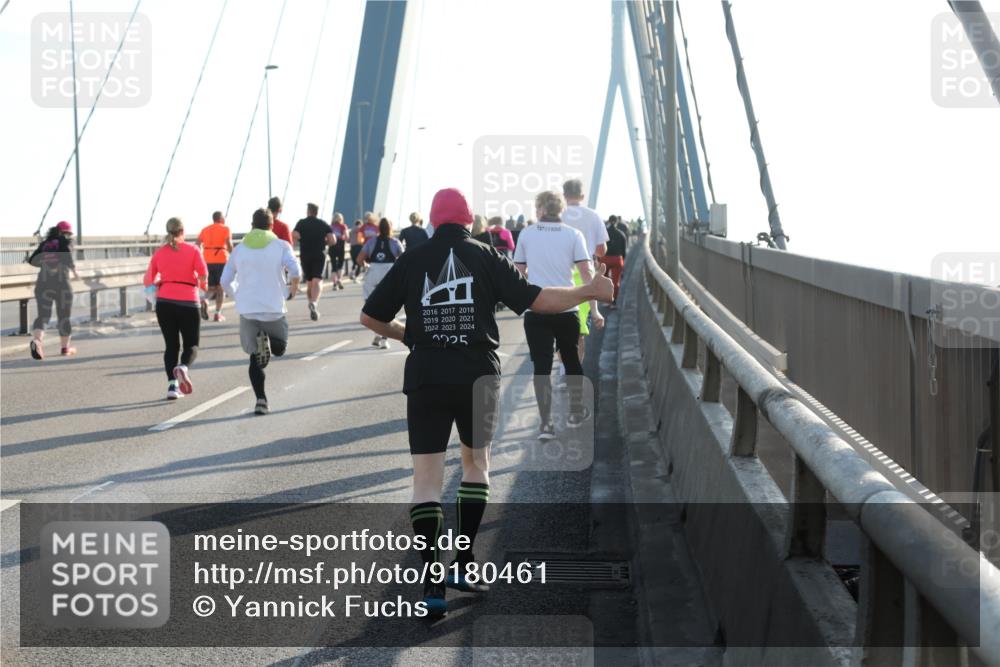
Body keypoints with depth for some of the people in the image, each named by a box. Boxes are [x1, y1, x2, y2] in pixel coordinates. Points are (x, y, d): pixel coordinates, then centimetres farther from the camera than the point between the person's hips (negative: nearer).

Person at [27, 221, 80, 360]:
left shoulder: (44, 244, 14)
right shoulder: (65, 241, 1)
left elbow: (32, 261, 11)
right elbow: (67, 256, -18)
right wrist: (74, 270, -6)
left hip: (43, 283, 3)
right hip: (61, 283, -3)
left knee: (43, 315, -2)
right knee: (64, 316, 12)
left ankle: (36, 340, -30)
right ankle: (65, 348, 23)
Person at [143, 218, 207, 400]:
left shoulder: (159, 253, 8)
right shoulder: (192, 250, 1)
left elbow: (148, 281, 10)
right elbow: (203, 273, -9)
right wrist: (201, 283, 12)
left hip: (164, 301, 2)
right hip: (188, 301, -2)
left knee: (171, 345, 11)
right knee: (191, 345, 8)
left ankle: (172, 384, -3)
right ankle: (183, 367, -24)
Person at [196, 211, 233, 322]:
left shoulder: (205, 230, 13)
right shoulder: (225, 229, 0)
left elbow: (197, 245, 5)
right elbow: (229, 244, -14)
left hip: (207, 262, 4)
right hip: (221, 261, -4)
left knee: (212, 287, 14)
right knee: (221, 287, 7)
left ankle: (204, 301, -17)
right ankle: (218, 314, 2)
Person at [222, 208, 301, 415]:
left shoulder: (240, 249, 9)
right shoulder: (281, 246, 1)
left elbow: (226, 281, 9)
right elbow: (295, 271, -14)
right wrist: (292, 289, 5)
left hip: (247, 311, 2)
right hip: (274, 310, -2)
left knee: (255, 359, 11)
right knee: (279, 348, 19)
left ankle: (261, 400, -5)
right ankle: (267, 341, -17)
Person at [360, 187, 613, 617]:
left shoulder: (412, 261, 3)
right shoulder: (485, 257, 1)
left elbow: (370, 317, 7)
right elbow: (534, 299, -5)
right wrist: (588, 292, 8)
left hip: (426, 377, 0)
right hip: (477, 375, 1)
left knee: (427, 478, 1)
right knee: (476, 461, 21)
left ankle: (432, 583, -9)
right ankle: (463, 564, 19)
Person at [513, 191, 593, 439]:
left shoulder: (526, 234, 2)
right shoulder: (573, 235, 0)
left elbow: (519, 272, 11)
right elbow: (586, 272, -6)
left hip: (535, 310, -1)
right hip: (567, 309, 1)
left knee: (542, 366, 0)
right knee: (571, 359, 19)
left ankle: (546, 423, -8)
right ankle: (576, 411, 33)